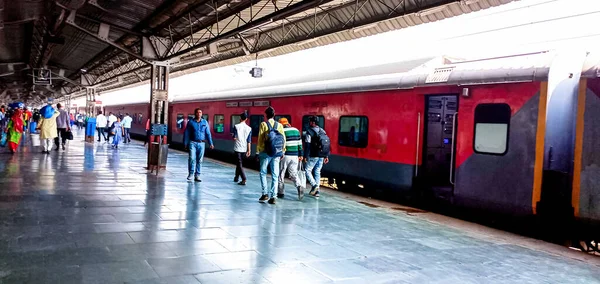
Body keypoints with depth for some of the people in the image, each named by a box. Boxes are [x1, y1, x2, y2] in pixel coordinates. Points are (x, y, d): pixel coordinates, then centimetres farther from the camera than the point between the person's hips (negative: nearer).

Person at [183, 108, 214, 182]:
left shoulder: (205, 122, 8)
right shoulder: (191, 122, 3)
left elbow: (208, 133, 6)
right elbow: (186, 133, 5)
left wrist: (211, 143, 0)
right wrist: (185, 143, 1)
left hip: (201, 143, 2)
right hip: (193, 143, -2)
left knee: (199, 160, 4)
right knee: (192, 158, -12)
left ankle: (197, 175, 11)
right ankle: (191, 173, 1)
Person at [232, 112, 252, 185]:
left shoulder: (236, 126, -8)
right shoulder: (249, 128, 0)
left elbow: (234, 138, -9)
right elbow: (249, 141, -1)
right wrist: (249, 150, 1)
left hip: (237, 148, -4)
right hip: (244, 149, 4)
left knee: (239, 164, -3)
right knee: (239, 163, 21)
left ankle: (244, 179, -16)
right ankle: (237, 177, 33)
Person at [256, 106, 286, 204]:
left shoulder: (263, 124, -3)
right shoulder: (279, 125, 5)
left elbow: (260, 139, -5)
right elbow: (283, 139, 5)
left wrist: (257, 152, 1)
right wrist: (282, 152, 14)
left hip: (266, 152, -2)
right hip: (276, 153, 3)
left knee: (263, 173, 11)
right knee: (275, 175, 4)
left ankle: (265, 193, 4)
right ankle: (273, 196, 4)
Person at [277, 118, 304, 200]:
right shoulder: (296, 130, 9)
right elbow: (300, 144, 11)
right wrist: (300, 155, 16)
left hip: (285, 156, -4)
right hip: (295, 156, 5)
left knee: (281, 175, 9)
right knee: (294, 174, 9)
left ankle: (281, 192, 14)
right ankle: (299, 187, -16)